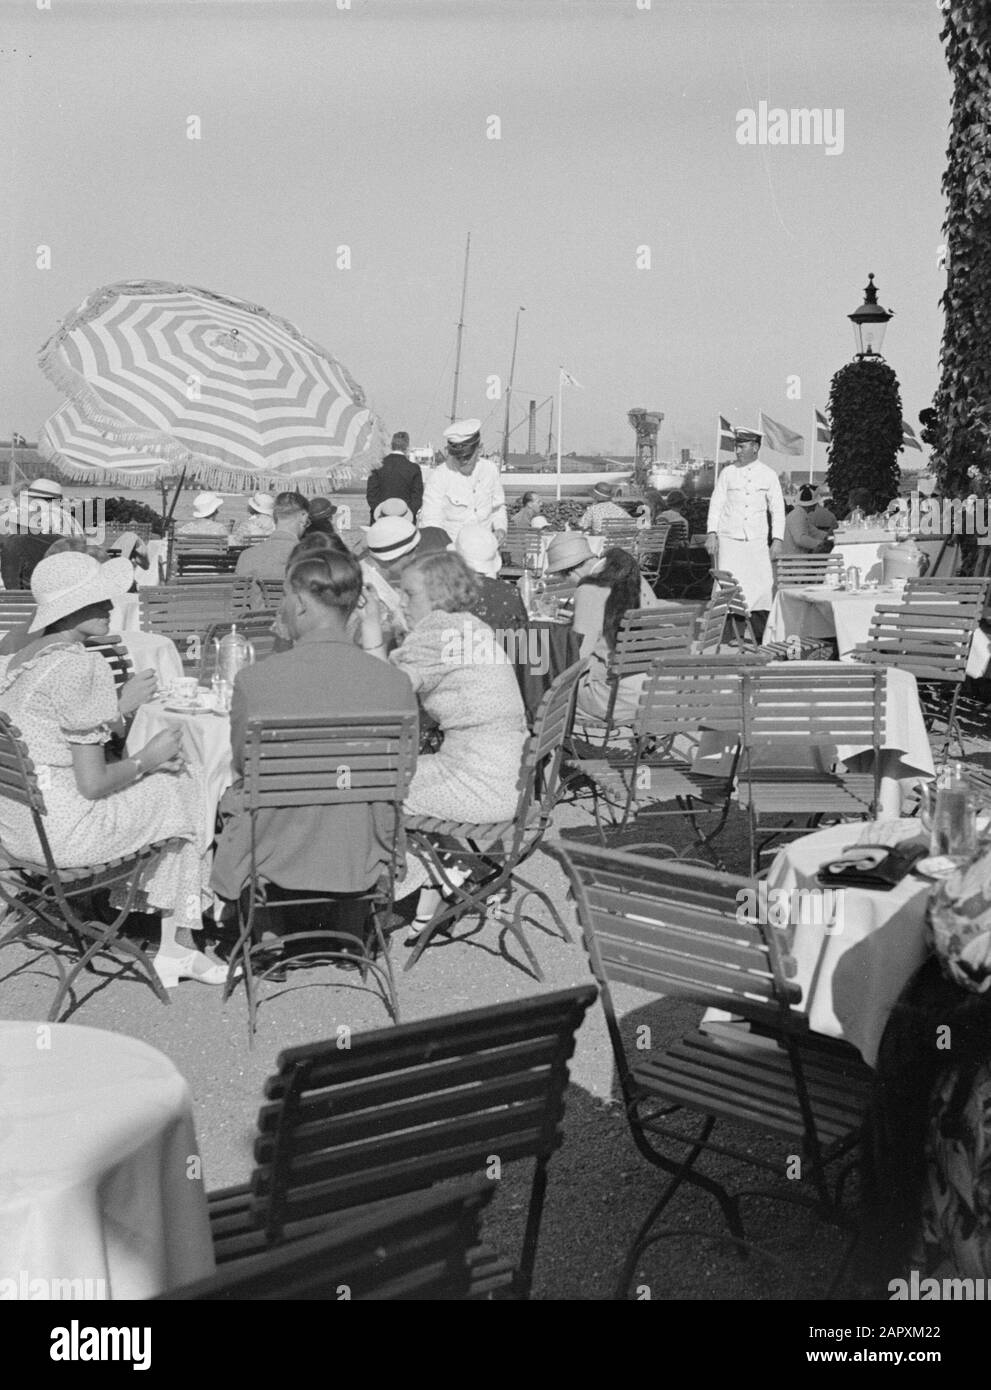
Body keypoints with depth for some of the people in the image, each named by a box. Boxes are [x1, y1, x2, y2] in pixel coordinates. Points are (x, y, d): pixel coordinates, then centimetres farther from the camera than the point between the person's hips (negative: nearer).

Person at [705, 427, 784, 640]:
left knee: (761, 588, -2)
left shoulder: (768, 475, 7)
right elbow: (716, 504, 6)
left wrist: (777, 539, 0)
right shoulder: (728, 473, 6)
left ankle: (761, 638, 7)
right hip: (729, 540, -1)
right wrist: (711, 533, -6)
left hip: (756, 542, 1)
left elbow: (777, 509, 9)